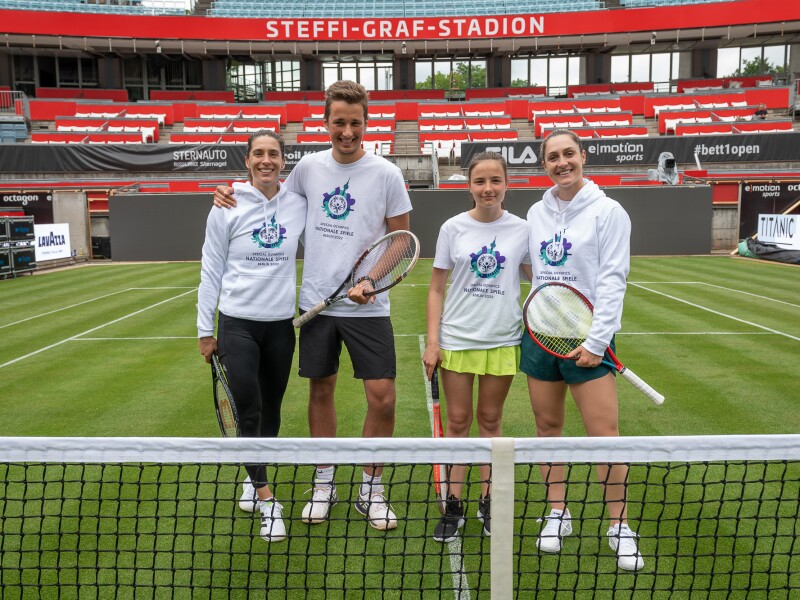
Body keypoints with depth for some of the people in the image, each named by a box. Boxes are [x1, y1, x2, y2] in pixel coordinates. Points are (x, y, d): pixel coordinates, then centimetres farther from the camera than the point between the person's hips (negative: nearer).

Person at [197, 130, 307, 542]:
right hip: (237, 324, -2)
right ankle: (266, 500, 4)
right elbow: (211, 271, 0)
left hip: (281, 324, 3)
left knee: (271, 411, 13)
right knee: (248, 410, -9)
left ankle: (254, 478, 36)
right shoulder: (227, 208, -4)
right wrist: (205, 329, 1)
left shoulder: (298, 205, 1)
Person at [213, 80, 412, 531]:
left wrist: (373, 281, -14)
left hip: (368, 307, -2)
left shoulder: (386, 174, -4)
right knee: (321, 390, 11)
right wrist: (235, 194, 5)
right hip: (316, 302, 3)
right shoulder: (309, 167, 5)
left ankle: (371, 489, 17)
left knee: (382, 398, -4)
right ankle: (324, 484, 28)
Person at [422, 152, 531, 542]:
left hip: (502, 341, 0)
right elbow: (436, 288, 2)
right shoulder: (453, 228, 0)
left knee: (490, 420, 11)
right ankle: (453, 506, 16)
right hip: (457, 340, 0)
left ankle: (488, 503, 24)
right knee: (457, 422, 6)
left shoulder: (521, 229, 1)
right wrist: (432, 341, -5)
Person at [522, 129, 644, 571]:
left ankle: (619, 526, 12)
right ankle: (557, 513, 25)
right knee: (547, 426, 10)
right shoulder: (536, 212, 10)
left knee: (605, 433, -4)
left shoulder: (607, 211, -5)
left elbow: (612, 281, -10)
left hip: (585, 339, -4)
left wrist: (597, 340, -16)